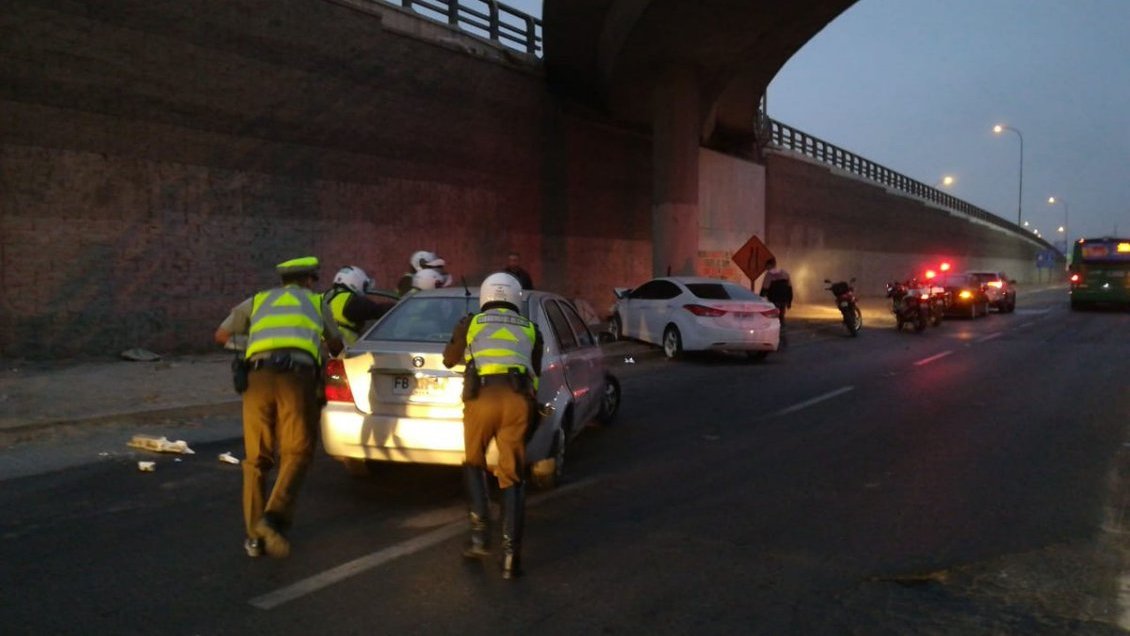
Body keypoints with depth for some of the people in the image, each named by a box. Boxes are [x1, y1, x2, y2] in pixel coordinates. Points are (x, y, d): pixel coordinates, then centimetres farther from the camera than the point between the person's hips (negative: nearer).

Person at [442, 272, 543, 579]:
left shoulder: (470, 323, 22)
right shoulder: (530, 330, 25)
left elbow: (449, 360, 37)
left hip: (482, 396, -1)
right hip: (518, 399, 1)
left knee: (474, 464, 22)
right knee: (512, 476, 8)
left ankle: (480, 533, 11)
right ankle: (511, 553, 0)